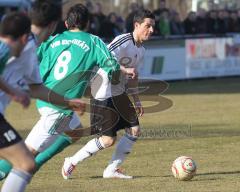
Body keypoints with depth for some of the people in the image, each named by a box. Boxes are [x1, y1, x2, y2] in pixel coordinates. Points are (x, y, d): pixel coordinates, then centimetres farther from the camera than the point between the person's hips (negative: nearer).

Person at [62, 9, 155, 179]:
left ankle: (112, 170, 11)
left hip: (119, 94, 9)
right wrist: (123, 69, -39)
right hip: (104, 94, -9)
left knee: (135, 130, 1)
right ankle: (71, 162, 9)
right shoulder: (123, 41, -20)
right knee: (109, 139, -8)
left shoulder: (141, 50, 10)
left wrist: (136, 101, 23)